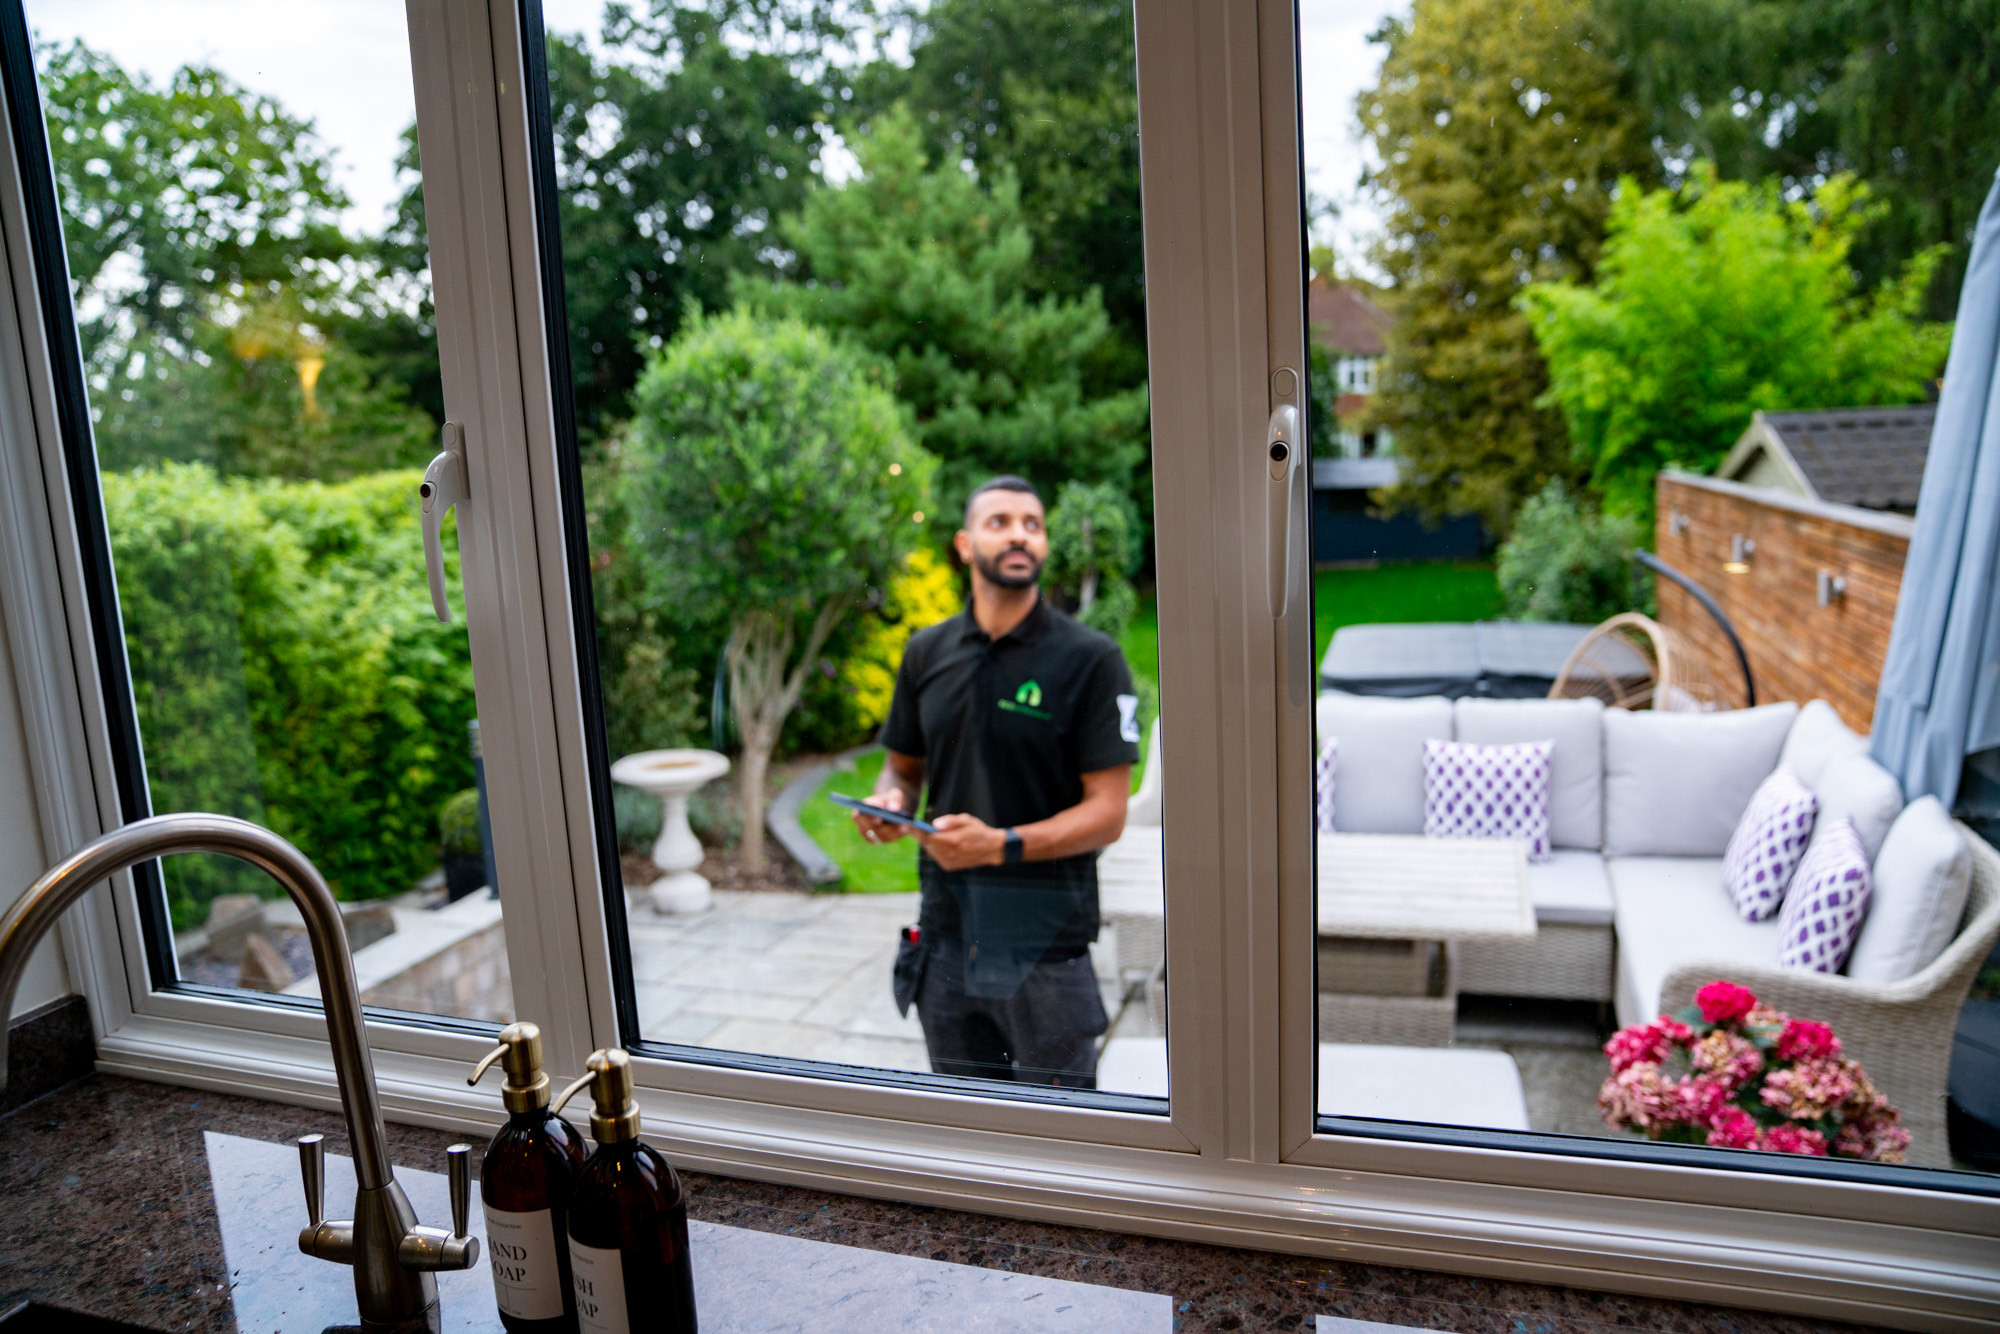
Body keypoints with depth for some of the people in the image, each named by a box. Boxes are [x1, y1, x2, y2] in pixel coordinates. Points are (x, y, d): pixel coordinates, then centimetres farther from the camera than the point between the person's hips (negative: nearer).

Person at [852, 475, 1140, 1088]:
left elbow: (1107, 813, -12)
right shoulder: (927, 652, 6)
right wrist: (888, 801, -8)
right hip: (947, 930, 4)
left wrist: (1001, 846, -25)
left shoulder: (1090, 658, -8)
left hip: (1045, 940, -4)